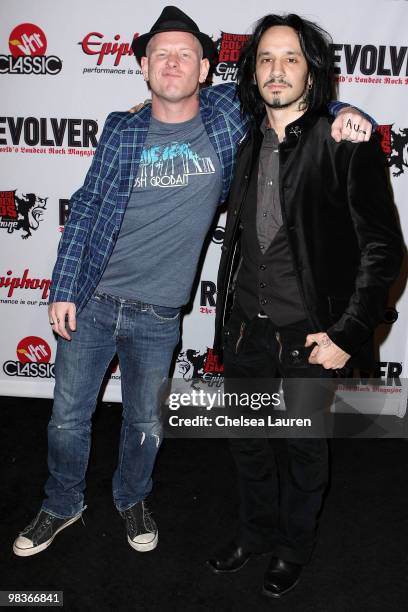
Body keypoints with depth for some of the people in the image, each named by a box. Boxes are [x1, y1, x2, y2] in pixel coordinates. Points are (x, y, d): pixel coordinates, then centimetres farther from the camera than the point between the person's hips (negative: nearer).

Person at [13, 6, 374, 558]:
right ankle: (62, 506, 40)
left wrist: (344, 113, -11)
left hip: (158, 318, 0)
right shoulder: (122, 130, -1)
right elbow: (86, 208, 2)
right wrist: (63, 289, -1)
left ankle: (132, 498, 46)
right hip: (92, 304, 1)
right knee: (68, 418, 12)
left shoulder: (227, 114, -2)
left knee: (147, 426, 15)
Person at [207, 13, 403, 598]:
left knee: (303, 450, 15)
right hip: (245, 331, 6)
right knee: (248, 443, 20)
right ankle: (256, 532, 46)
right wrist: (227, 316, 14)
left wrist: (346, 334, -15)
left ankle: (294, 546, 42)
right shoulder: (251, 146, 7)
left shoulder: (347, 145, -12)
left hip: (308, 336, -5)